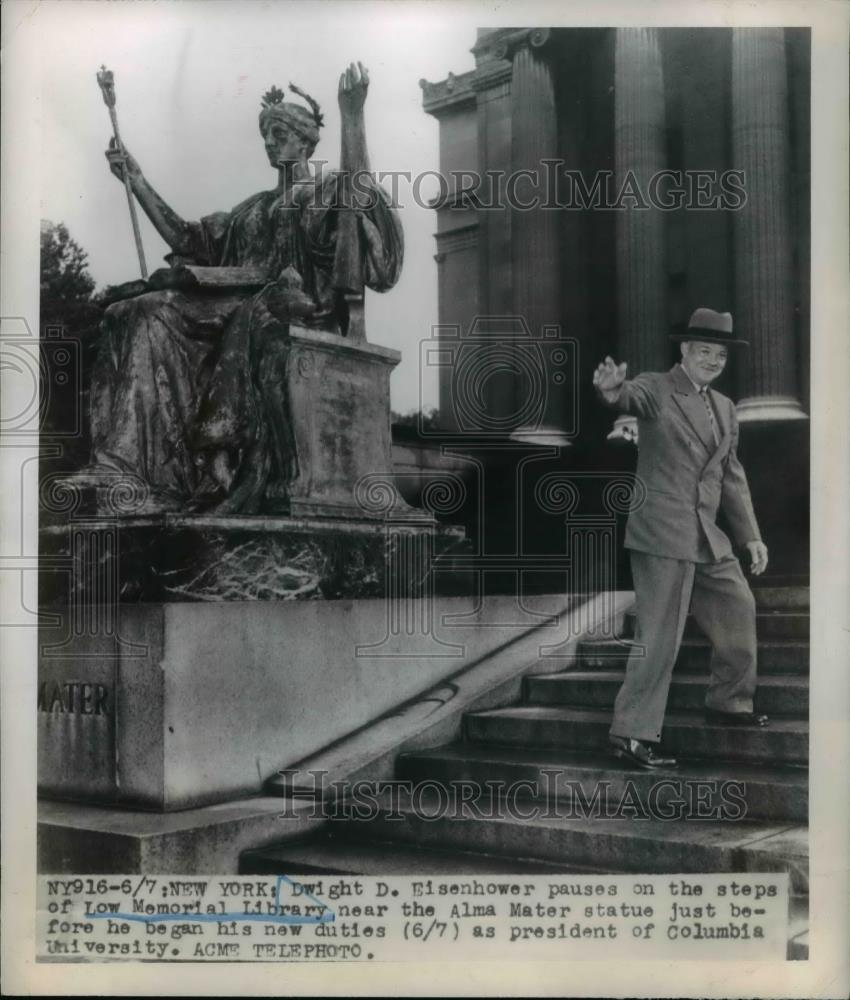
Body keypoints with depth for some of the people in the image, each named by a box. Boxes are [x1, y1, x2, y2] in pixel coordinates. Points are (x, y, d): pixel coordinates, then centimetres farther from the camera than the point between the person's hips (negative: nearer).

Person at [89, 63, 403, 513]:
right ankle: (127, 461, -36)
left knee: (253, 318, -41)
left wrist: (352, 117, -22)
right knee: (151, 315, -20)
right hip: (236, 305, 6)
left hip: (298, 310, -6)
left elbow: (357, 192, -12)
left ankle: (227, 472, -46)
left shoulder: (325, 193, 13)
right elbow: (185, 239, 28)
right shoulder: (252, 208, 32)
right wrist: (136, 180, 26)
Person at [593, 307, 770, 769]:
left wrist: (751, 535, 16)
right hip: (662, 533, -8)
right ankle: (632, 732, -1)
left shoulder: (724, 407, 16)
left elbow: (732, 475, 20)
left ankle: (729, 703, 37)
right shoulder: (656, 389, -6)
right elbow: (632, 397, -30)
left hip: (708, 537, 8)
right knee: (660, 634, -9)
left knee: (739, 610, 18)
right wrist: (613, 389, -54)